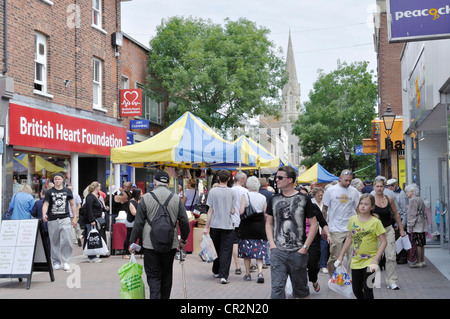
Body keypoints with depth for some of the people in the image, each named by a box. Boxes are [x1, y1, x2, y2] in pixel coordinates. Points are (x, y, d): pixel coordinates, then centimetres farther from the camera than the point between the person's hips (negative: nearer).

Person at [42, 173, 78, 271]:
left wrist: (75, 218, 9)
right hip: (52, 220, 0)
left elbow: (72, 205, 14)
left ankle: (66, 261, 1)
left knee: (67, 240, -9)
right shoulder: (49, 192, 5)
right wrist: (44, 214, -23)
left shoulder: (67, 191, 9)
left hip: (65, 219, 0)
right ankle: (56, 262, 17)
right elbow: (45, 204, -4)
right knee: (54, 242, 5)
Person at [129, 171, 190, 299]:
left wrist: (133, 242, 5)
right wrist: (183, 239, 17)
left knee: (153, 276, 1)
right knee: (167, 276, 16)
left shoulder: (146, 198, -4)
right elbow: (184, 222, 2)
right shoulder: (176, 199, 1)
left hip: (150, 245, -2)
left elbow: (138, 223, -3)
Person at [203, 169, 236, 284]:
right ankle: (223, 276, -5)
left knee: (216, 249, 17)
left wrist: (206, 227, 1)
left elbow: (210, 211, -4)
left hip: (215, 225, 2)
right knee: (226, 251, 1)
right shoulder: (232, 192, -6)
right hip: (228, 225, -2)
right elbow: (233, 211, -6)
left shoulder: (213, 192, -4)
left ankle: (216, 271, 31)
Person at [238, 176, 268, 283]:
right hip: (260, 226, 2)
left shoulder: (245, 196, -6)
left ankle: (247, 274, 14)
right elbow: (266, 214, 3)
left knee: (246, 250, 8)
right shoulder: (263, 197, 3)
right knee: (259, 251, 6)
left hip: (247, 226, -2)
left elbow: (241, 211, -14)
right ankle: (260, 272, -11)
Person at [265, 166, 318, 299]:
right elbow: (269, 223, 15)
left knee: (301, 289, 12)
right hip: (277, 252, 2)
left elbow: (314, 224, -1)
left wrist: (305, 247, -8)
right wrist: (272, 244, 1)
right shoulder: (274, 199, 7)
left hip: (298, 252, -2)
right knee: (277, 287, -5)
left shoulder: (304, 199, -3)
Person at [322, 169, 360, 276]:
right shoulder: (330, 190, 0)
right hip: (335, 230, -2)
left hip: (351, 229, 2)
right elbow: (325, 210, 6)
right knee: (335, 257, -1)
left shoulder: (354, 191, 7)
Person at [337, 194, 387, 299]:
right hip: (356, 261, 5)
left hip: (369, 261, -5)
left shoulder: (376, 222, -11)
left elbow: (383, 241, -11)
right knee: (356, 290, 11)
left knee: (367, 290, -6)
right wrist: (341, 255, 13)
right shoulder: (353, 219, 2)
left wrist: (375, 260, -19)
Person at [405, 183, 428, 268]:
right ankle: (422, 261, 17)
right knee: (421, 244, 12)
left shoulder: (414, 200, -12)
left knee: (418, 244, -7)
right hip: (422, 225, 10)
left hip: (417, 226, -10)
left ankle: (419, 262, -5)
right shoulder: (420, 199, 18)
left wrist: (410, 226, -16)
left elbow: (413, 214, -17)